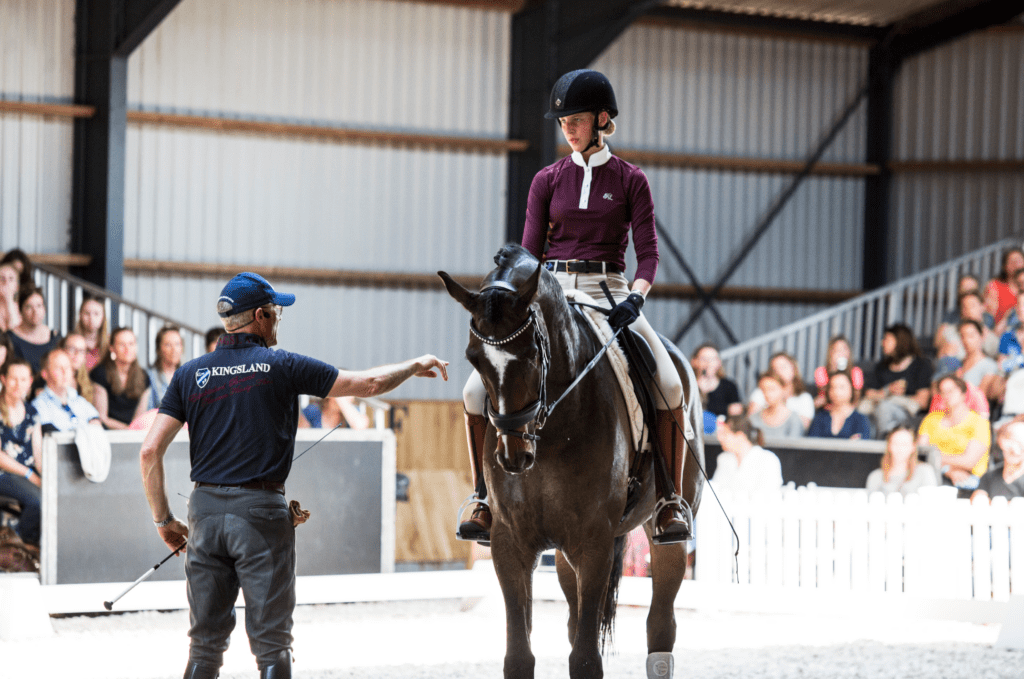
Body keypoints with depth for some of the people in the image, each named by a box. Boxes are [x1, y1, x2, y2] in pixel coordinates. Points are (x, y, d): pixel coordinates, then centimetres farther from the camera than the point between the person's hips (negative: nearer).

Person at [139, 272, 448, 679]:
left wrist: (164, 520, 10)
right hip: (261, 513, -3)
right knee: (272, 646, 2)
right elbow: (369, 384, 3)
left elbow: (150, 451, 0)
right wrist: (416, 367, 21)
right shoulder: (281, 367, -2)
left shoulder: (190, 374, 6)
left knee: (205, 646, 10)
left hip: (205, 509, 4)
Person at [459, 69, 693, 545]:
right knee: (477, 391, -15)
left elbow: (648, 252, -1)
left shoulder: (630, 181, 5)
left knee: (669, 387, -27)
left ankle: (672, 500, -15)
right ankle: (486, 500, 1)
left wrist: (635, 297, -21)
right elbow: (530, 252, 7)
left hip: (608, 293, -2)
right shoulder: (548, 181, 10)